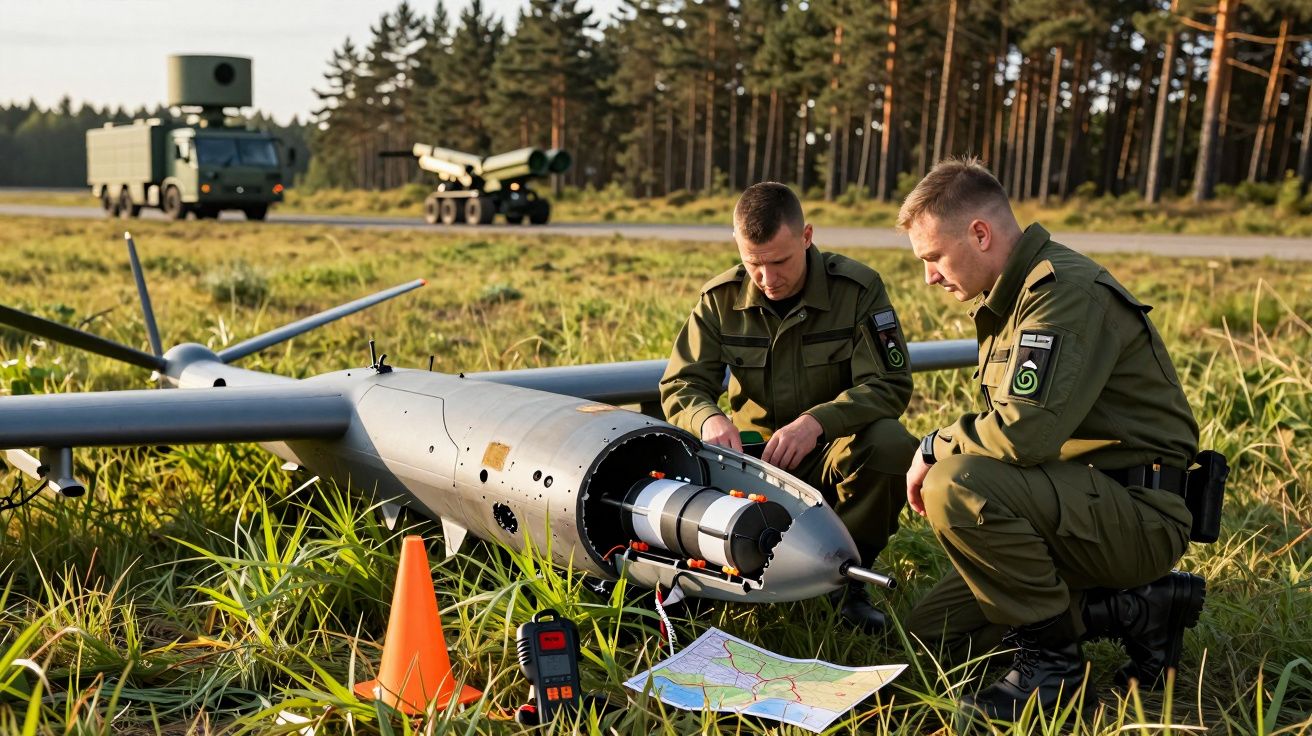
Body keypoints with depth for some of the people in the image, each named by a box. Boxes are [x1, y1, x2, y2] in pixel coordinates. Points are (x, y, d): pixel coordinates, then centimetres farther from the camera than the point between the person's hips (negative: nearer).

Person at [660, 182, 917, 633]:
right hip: (756, 456, 2)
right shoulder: (721, 299, -3)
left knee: (890, 443, -35)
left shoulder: (857, 288, -12)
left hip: (832, 454, -2)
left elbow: (890, 384, -17)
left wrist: (817, 422, -35)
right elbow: (681, 384, -3)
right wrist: (708, 418, -29)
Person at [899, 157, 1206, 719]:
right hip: (1083, 501, 10)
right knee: (933, 631, 7)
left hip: (1138, 513, -10)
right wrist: (944, 453, 1)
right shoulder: (1009, 296, 13)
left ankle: (1051, 657, -13)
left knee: (955, 487, -31)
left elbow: (1024, 432, -31)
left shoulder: (1066, 292, -20)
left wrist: (935, 447, -14)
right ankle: (1130, 607, 7)